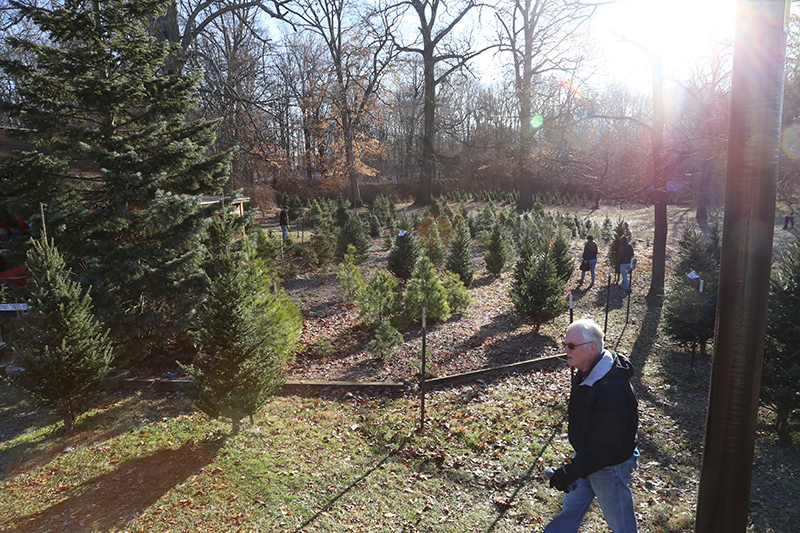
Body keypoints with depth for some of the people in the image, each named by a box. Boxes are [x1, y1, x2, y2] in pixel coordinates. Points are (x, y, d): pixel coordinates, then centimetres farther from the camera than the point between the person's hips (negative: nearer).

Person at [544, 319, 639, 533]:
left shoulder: (613, 389, -35)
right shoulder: (586, 373, -4)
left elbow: (605, 446, -32)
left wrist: (570, 472, -29)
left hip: (608, 465, -8)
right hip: (586, 454, 8)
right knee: (572, 505, 21)